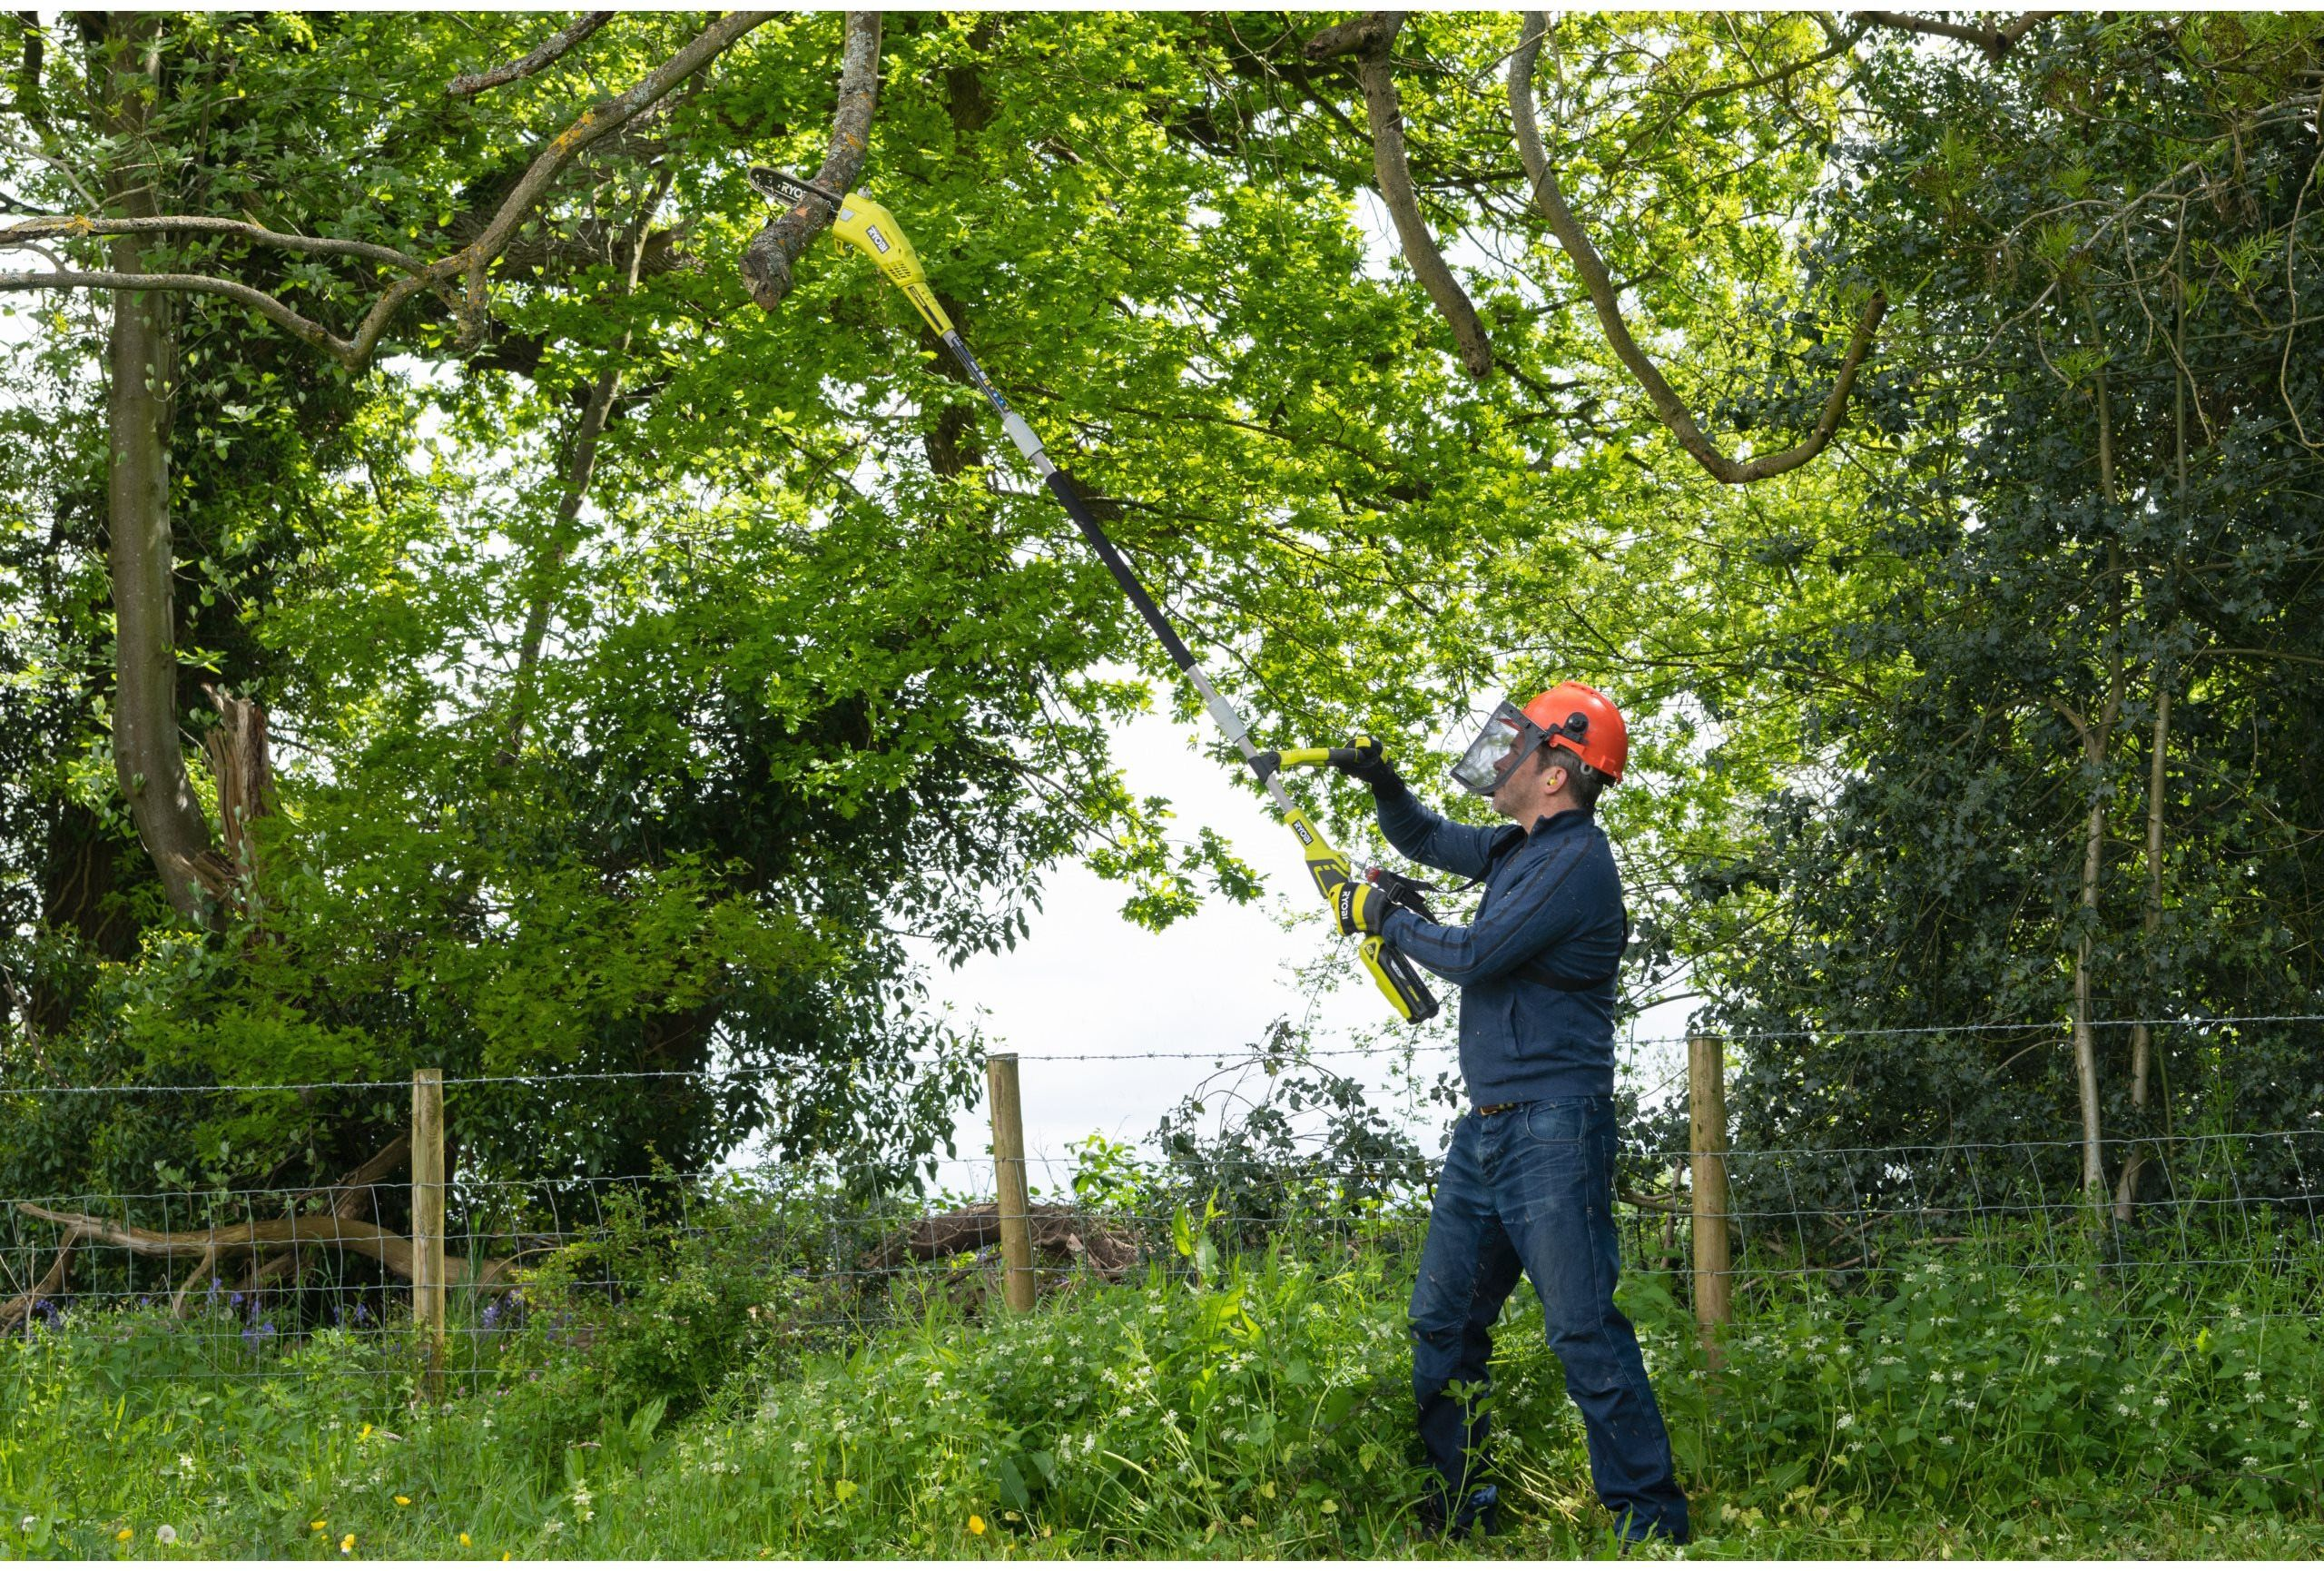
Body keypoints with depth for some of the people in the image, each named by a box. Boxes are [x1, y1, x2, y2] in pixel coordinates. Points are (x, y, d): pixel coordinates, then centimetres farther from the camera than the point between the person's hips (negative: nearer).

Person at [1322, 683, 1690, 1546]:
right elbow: (1427, 841, 32)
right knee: (1443, 1320, 13)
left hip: (1553, 1128, -10)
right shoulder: (1517, 849, 15)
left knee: (1585, 1333, -11)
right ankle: (1456, 1502, 23)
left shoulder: (1577, 861, -14)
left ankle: (1650, 1523, -9)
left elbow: (1477, 954, -18)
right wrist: (1382, 783, 12)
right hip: (1486, 1131, 10)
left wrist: (1383, 917, -3)